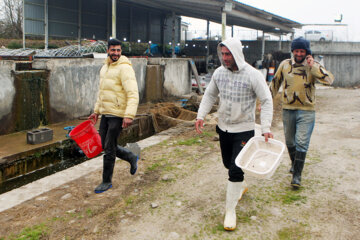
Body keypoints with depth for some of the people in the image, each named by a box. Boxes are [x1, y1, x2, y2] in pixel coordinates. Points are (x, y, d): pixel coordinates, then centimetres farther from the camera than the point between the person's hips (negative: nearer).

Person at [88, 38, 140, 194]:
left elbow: (133, 94, -22)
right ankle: (132, 158, 35)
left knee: (109, 148, -2)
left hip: (118, 115, -8)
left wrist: (129, 115, -30)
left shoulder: (124, 68, -14)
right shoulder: (104, 68, 13)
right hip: (105, 114, 8)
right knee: (105, 146, 14)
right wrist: (96, 110, 22)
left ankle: (107, 182, 14)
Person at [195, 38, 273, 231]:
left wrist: (266, 128, -22)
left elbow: (267, 101, -13)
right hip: (223, 128, 6)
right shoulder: (219, 72, -2)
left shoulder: (253, 75, -17)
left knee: (235, 170, -8)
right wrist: (201, 115, -3)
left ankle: (230, 211, 7)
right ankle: (242, 186, 51)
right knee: (228, 163, 20)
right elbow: (210, 95, 10)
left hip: (243, 130, -5)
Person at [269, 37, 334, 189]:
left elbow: (329, 79, -18)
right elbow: (275, 83, 13)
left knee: (301, 143, -8)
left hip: (306, 111, -3)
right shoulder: (285, 64, 3)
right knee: (289, 142, 15)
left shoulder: (313, 66, -3)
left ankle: (297, 175, -1)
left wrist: (313, 66, -22)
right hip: (288, 109, 3)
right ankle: (294, 163, 41)